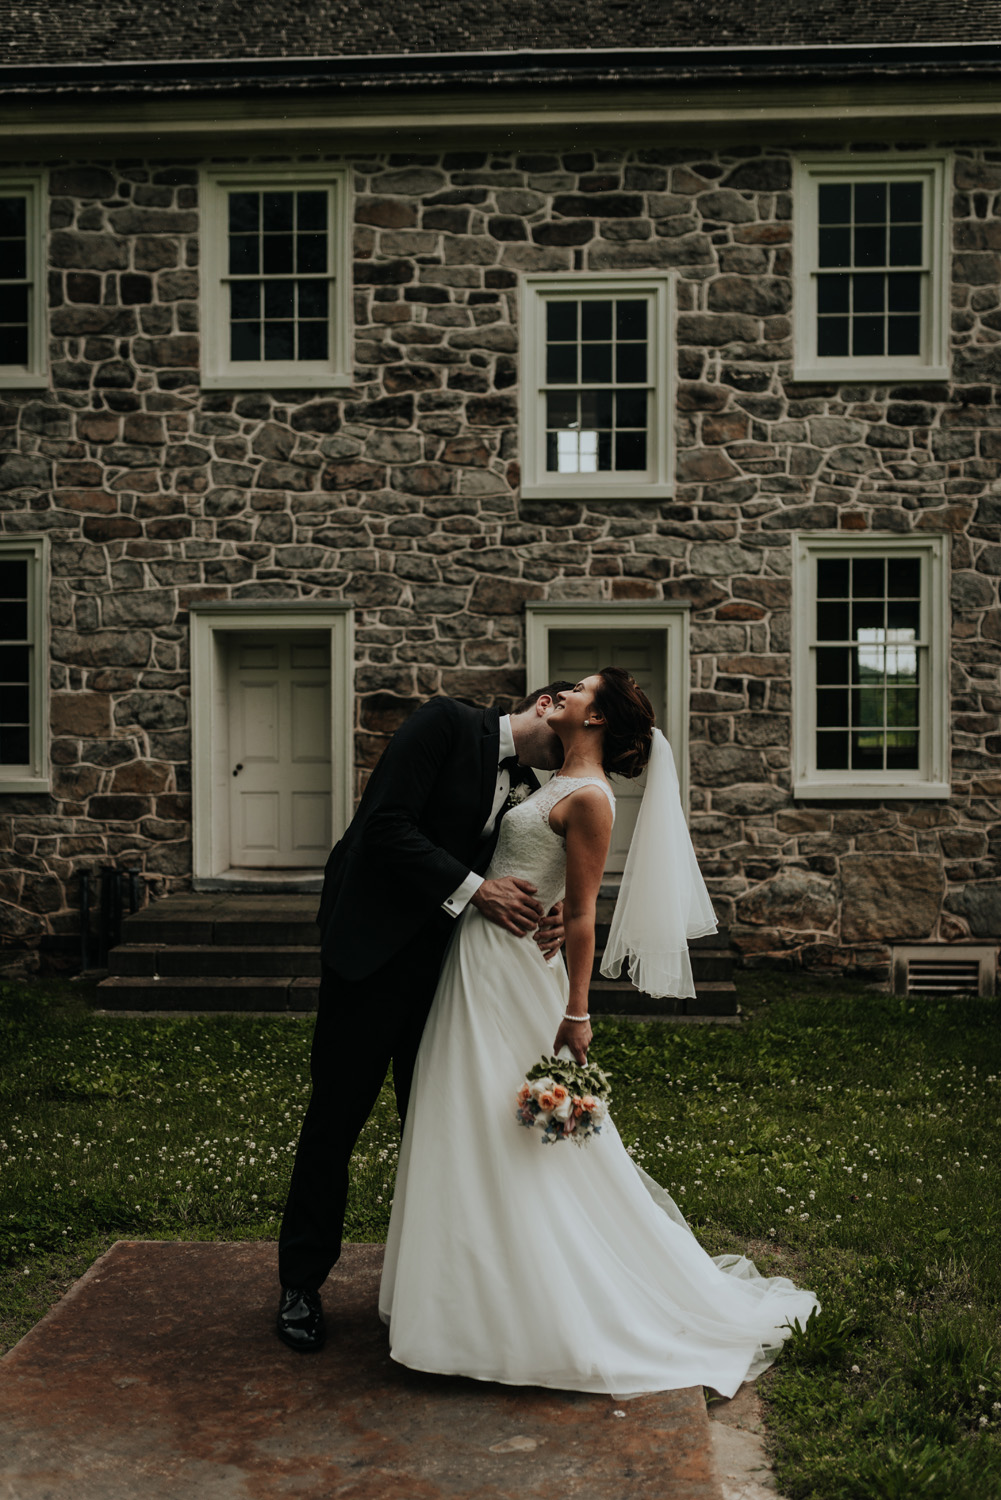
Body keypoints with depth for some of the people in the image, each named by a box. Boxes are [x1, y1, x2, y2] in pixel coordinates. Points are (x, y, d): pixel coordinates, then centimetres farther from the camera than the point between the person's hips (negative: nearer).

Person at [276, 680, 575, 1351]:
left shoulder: (529, 791, 11)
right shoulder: (447, 723, -9)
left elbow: (516, 878, 9)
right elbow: (387, 826, -19)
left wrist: (549, 916, -13)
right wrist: (474, 889, -21)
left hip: (444, 964, 6)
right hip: (373, 949, -6)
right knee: (336, 1115, 4)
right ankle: (302, 1283, 18)